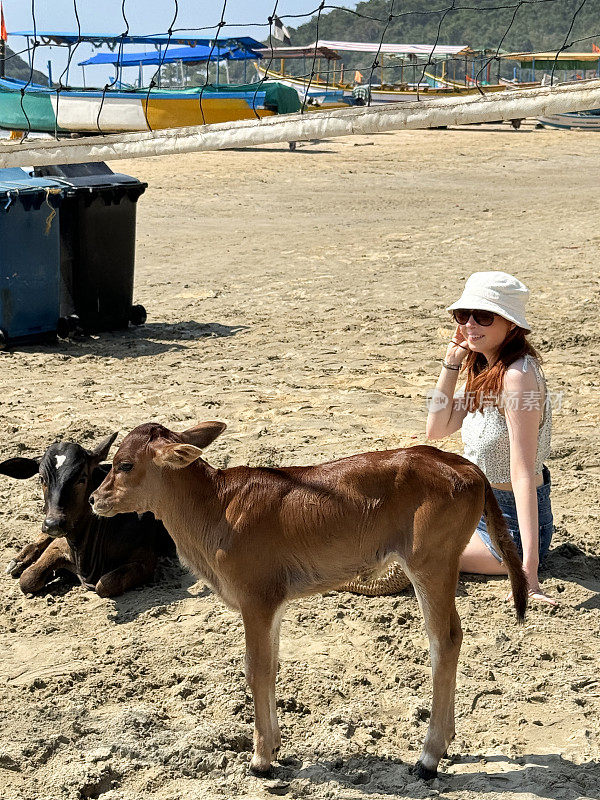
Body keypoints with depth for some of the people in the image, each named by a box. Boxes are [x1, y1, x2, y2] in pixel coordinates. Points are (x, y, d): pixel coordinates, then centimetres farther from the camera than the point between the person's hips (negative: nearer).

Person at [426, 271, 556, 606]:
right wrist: (452, 362, -5)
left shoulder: (518, 376, -27)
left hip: (510, 521, -9)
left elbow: (523, 475, -31)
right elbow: (437, 429, 4)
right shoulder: (486, 369, 1)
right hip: (481, 503, 9)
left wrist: (529, 570, -34)